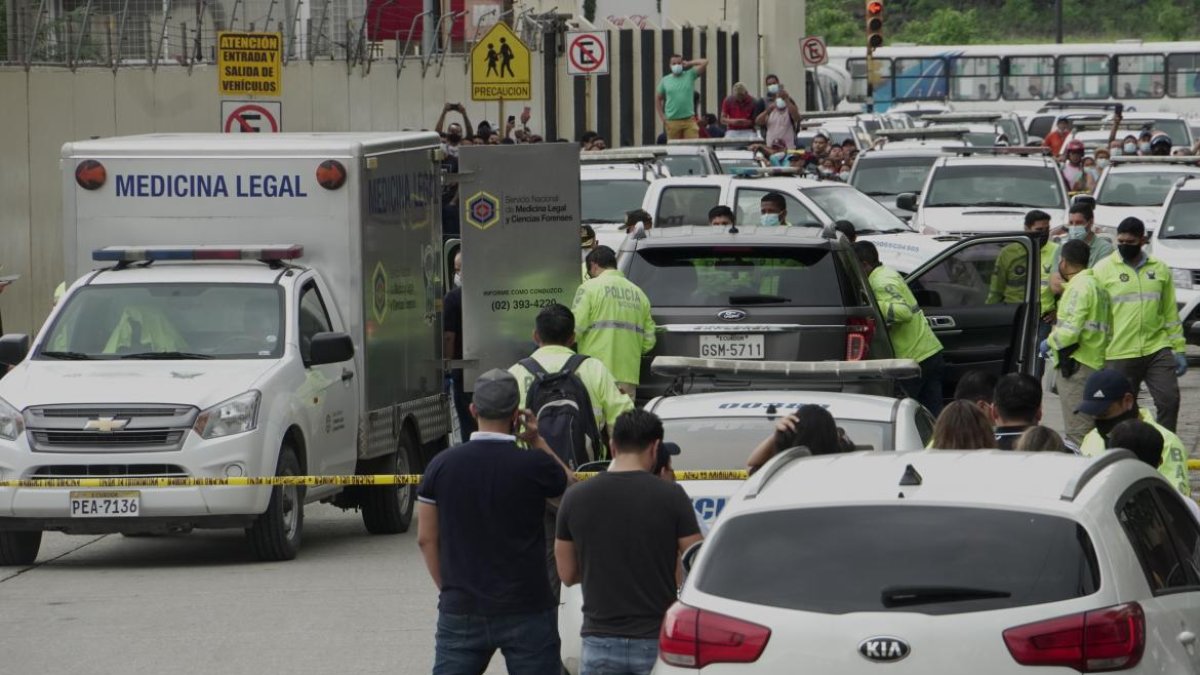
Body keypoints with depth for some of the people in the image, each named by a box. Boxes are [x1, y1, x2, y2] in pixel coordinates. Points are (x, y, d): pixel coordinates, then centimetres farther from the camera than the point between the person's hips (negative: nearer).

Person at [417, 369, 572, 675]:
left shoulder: (442, 466, -2)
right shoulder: (535, 466, -10)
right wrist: (538, 442, 12)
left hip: (461, 610, 2)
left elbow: (426, 539, 3)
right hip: (525, 612, -2)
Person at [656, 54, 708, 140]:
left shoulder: (690, 75, 5)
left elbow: (705, 62, -2)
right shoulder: (665, 80, 8)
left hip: (689, 120, -1)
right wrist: (662, 116, 7)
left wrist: (688, 64, 4)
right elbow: (658, 99, 16)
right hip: (672, 121, 1)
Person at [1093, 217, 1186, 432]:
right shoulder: (1104, 269, 0)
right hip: (1119, 355, -2)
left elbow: (1171, 312, 14)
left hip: (1157, 350, 2)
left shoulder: (1160, 270, 9)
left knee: (1169, 401, -7)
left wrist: (1179, 349, 10)